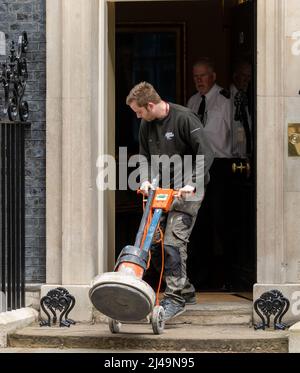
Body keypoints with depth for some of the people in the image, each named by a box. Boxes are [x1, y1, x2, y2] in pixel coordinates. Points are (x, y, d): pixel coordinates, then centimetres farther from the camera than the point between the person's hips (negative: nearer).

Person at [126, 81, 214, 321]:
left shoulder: (184, 118, -15)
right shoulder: (147, 124, 7)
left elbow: (206, 154, -17)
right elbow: (144, 155, 17)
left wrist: (192, 184, -25)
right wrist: (145, 179, -2)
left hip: (186, 191, -8)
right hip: (161, 191, 8)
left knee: (173, 242, -16)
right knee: (152, 242, 6)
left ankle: (176, 299, -11)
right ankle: (185, 289, 20)